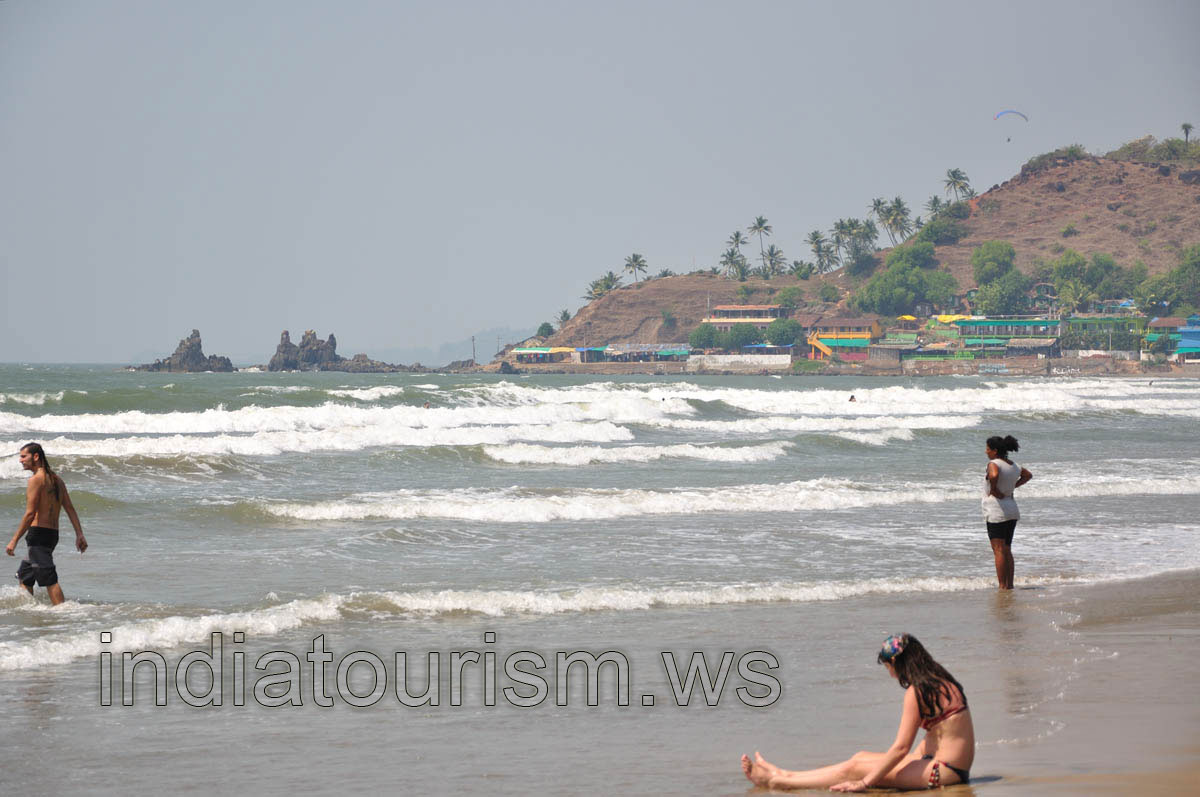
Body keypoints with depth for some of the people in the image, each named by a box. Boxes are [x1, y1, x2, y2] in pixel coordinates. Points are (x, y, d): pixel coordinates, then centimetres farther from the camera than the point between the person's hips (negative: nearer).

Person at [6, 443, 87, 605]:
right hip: (53, 534, 9)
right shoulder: (56, 479, 15)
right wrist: (79, 535, 8)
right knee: (24, 575, 19)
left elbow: (30, 514, -17)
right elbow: (70, 509, 11)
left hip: (39, 533, -9)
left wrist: (14, 541, -15)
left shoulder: (36, 479, -12)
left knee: (49, 580, -9)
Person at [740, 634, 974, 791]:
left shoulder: (917, 692, -16)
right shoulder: (943, 682, 13)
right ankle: (786, 775, 23)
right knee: (862, 757, 16)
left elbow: (901, 747, -19)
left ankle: (775, 781, 3)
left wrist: (865, 783, -15)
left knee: (852, 768, -3)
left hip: (943, 771, -9)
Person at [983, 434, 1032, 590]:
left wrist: (993, 490, -18)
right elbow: (1028, 475, 28)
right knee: (1007, 550, 14)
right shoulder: (1013, 465, 10)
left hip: (996, 512, -8)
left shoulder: (994, 464, -14)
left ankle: (1002, 587, -10)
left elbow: (994, 475, -37)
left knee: (999, 551, -7)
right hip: (1012, 511, 8)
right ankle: (1010, 584, 16)